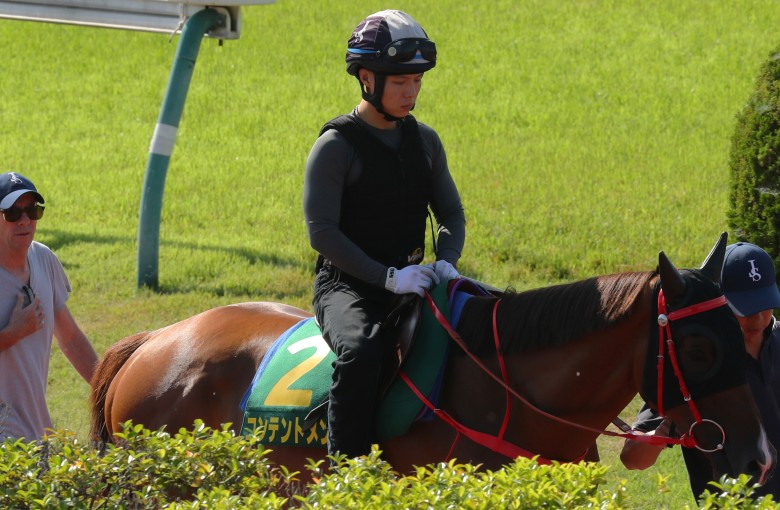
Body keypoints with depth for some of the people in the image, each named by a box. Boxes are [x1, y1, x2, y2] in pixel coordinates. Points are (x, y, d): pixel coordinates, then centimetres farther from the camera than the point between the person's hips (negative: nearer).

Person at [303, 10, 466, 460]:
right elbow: (322, 231, -14)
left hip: (411, 281, 6)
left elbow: (451, 212, 16)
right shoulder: (336, 146, -8)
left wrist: (447, 260, -7)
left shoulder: (424, 140, 11)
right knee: (360, 351, -36)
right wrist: (387, 277, -22)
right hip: (346, 286, -6)